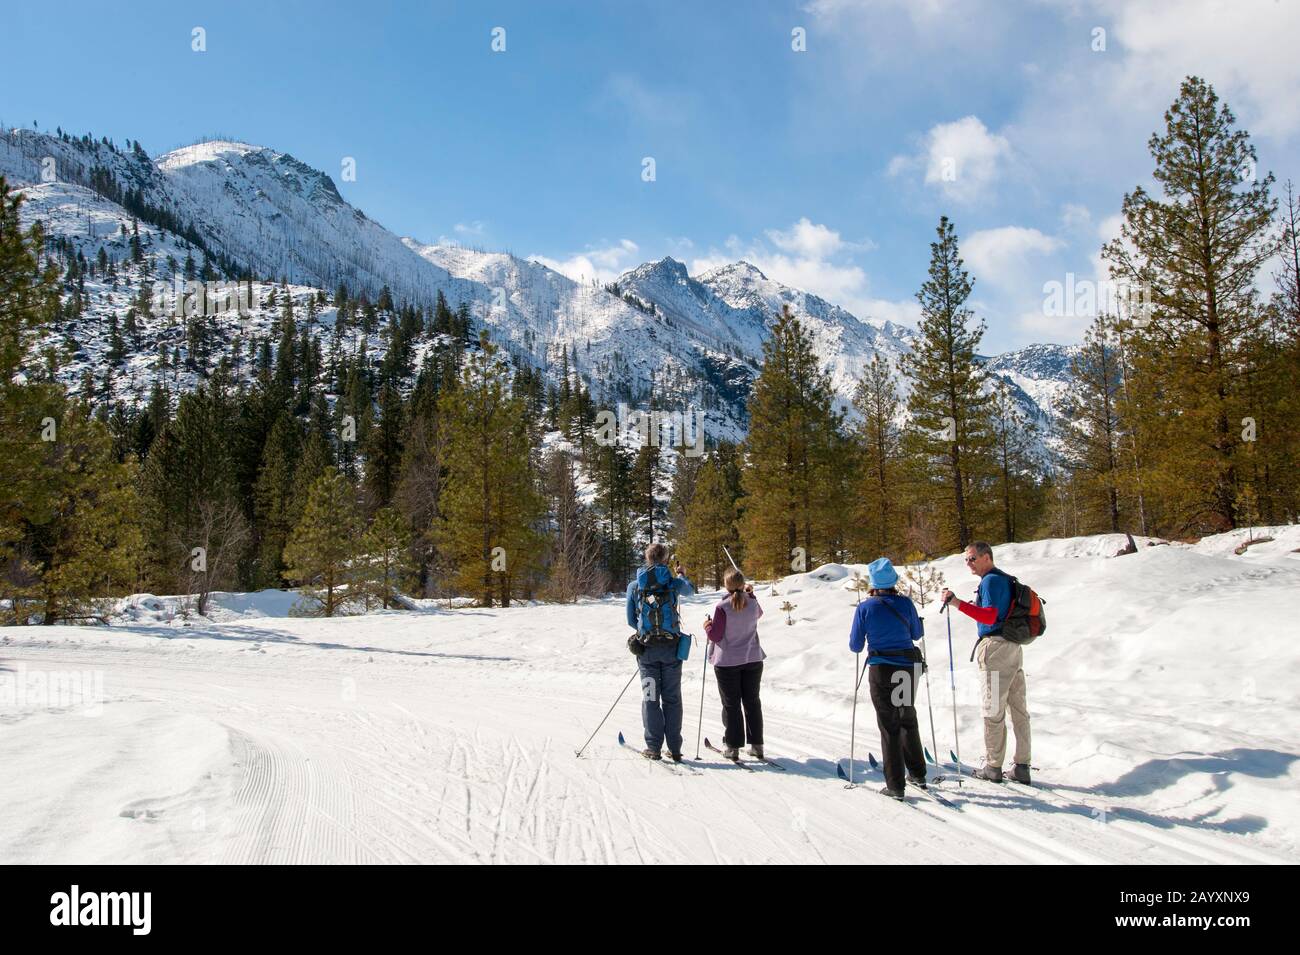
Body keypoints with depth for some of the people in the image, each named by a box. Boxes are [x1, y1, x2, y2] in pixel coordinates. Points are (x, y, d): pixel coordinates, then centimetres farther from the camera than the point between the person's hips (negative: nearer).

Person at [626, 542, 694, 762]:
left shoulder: (634, 586, 0)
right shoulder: (674, 583, -1)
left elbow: (631, 620, 6)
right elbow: (689, 590, 24)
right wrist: (682, 575, 44)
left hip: (646, 647, 0)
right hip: (672, 646, 0)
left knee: (650, 697, 7)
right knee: (672, 698, 8)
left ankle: (654, 747, 6)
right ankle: (674, 748, 8)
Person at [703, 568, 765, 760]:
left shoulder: (722, 607, -16)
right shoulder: (752, 604, -3)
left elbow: (715, 635, -13)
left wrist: (707, 625, 6)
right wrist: (750, 594, 27)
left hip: (728, 662, -4)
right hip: (753, 659, 4)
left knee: (731, 704, 5)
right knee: (752, 702, 14)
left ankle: (733, 746, 7)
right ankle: (756, 745, 16)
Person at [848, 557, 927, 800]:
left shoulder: (865, 608, -8)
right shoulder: (905, 603, -3)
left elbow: (855, 646, -3)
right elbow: (917, 634, 10)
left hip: (881, 670, -2)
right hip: (908, 668, 3)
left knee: (889, 725, 5)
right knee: (908, 718, 22)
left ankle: (895, 785, 5)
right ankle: (917, 773, 31)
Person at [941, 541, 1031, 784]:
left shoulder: (990, 581, -12)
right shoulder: (1006, 579, 18)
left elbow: (990, 617, -22)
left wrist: (957, 603, -27)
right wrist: (978, 608, 22)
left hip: (995, 647, -9)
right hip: (1014, 646, 9)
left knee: (993, 710, -2)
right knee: (1019, 708, 8)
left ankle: (993, 766, 3)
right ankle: (1022, 767, 12)